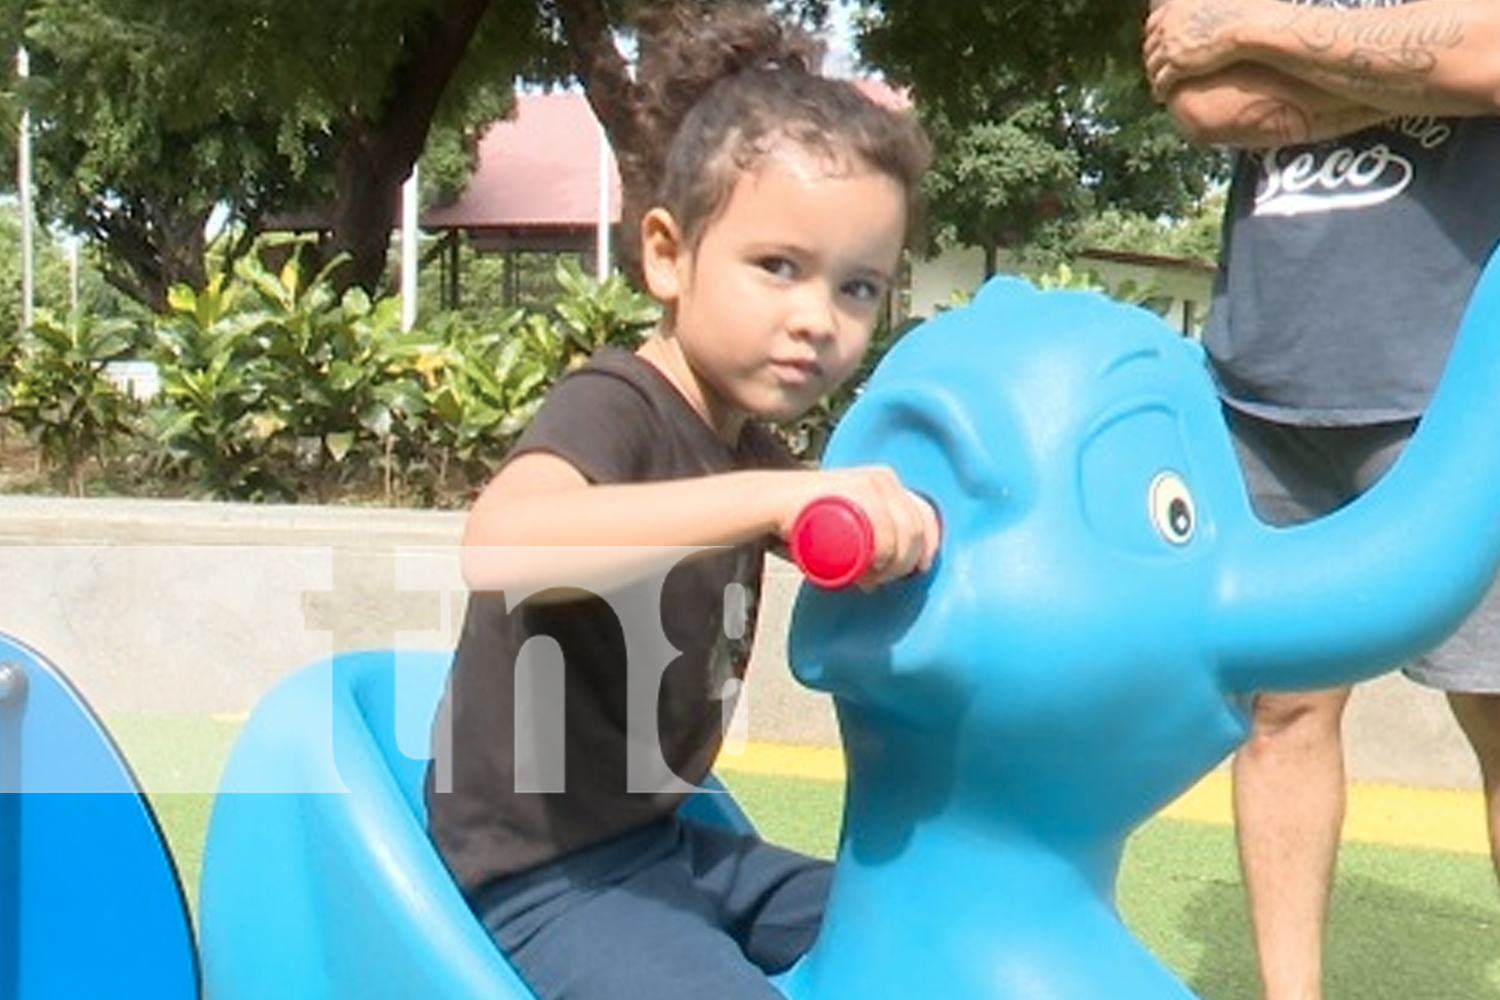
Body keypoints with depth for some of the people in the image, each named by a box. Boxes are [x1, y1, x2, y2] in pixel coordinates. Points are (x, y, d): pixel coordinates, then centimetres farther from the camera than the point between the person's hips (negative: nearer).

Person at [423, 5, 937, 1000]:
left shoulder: (750, 449, 7)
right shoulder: (614, 408, -20)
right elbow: (498, 547, -43)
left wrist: (903, 521, 5)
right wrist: (774, 497, -49)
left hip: (660, 845, 9)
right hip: (546, 877, -9)